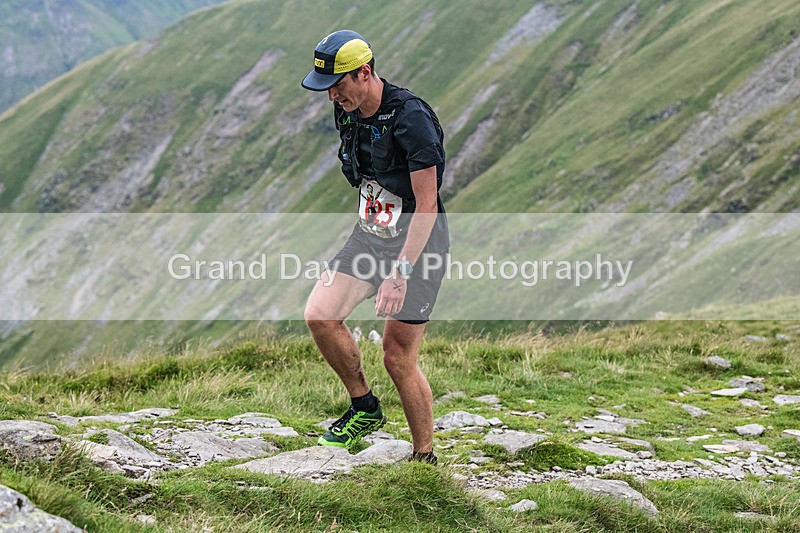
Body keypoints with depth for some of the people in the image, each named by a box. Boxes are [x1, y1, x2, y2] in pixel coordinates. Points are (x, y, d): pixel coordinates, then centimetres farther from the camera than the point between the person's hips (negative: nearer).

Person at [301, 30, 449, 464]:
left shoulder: (410, 118, -24)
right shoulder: (346, 111, 0)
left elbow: (427, 206, -24)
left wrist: (400, 272, -28)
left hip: (417, 239, -7)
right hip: (370, 231, 7)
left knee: (398, 357, -4)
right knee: (320, 315, -12)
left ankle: (425, 460, 12)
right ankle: (365, 409, 8)